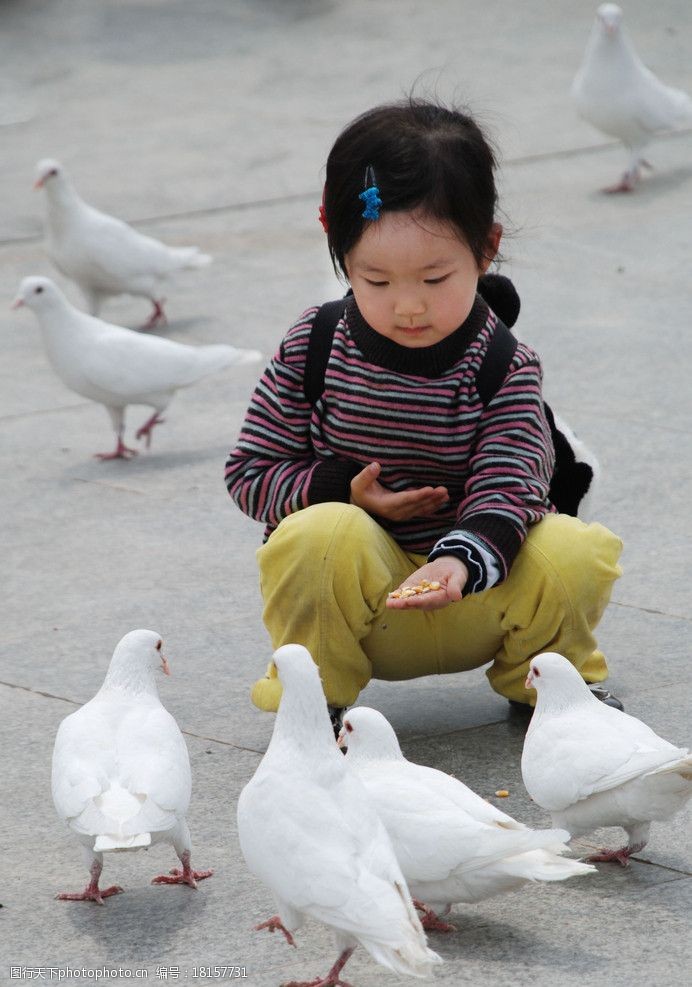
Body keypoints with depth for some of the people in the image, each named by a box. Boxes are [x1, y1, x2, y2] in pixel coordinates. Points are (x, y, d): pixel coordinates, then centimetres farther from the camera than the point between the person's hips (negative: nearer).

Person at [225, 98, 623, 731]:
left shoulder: (505, 368, -10)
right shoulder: (311, 350, -7)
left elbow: (506, 488, -19)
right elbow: (250, 472, 2)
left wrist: (462, 561, -41)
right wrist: (342, 490, -17)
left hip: (474, 601, 0)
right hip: (365, 596, 0)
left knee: (578, 553, -26)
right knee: (319, 533, -33)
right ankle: (314, 690, -5)